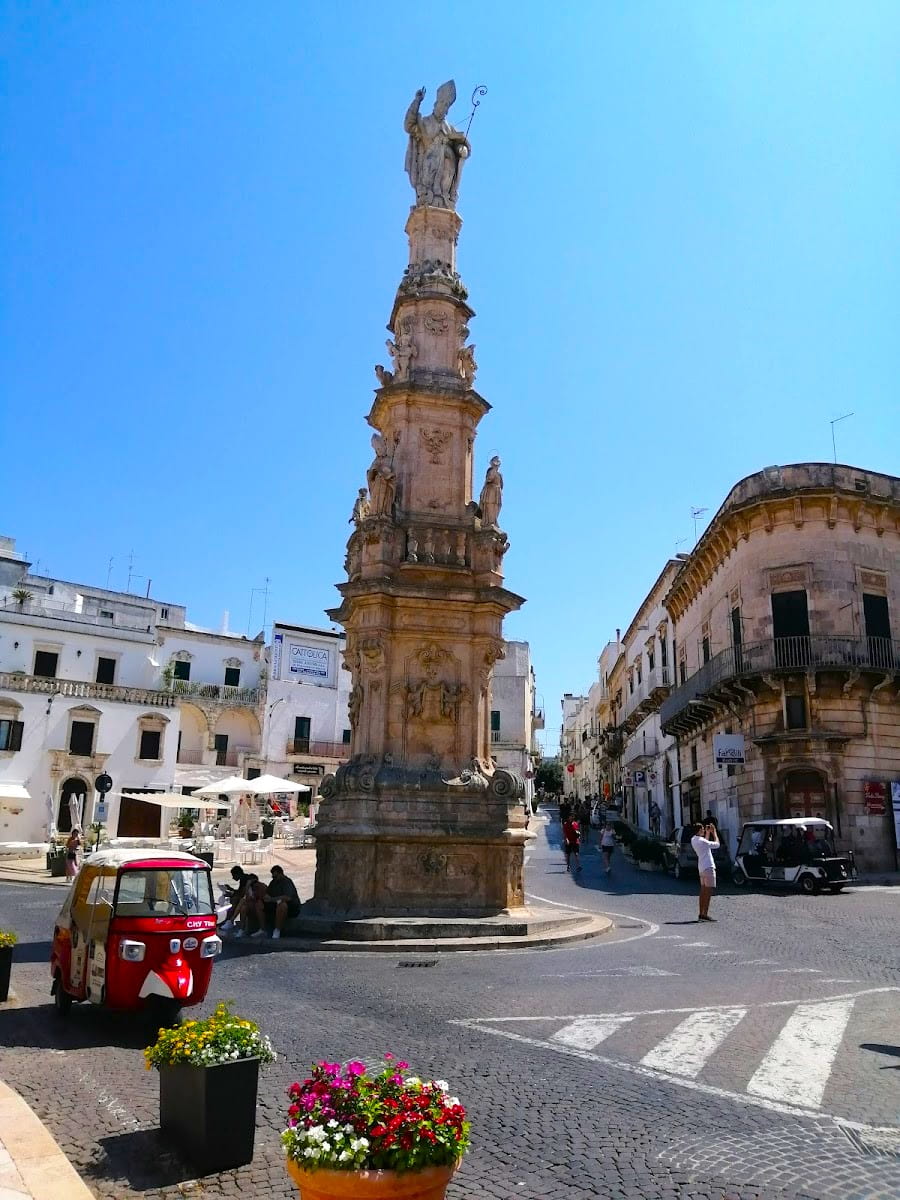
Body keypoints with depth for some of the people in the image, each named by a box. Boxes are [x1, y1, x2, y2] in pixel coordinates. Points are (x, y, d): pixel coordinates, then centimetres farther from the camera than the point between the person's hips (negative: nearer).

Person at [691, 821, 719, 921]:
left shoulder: (693, 840, 9)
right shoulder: (701, 841, -18)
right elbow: (717, 844, -11)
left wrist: (708, 833, 20)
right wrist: (714, 833, 0)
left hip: (701, 868, 9)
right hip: (708, 867, -9)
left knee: (703, 891, 11)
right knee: (709, 891, -7)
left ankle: (701, 914, 12)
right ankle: (705, 914, -9)